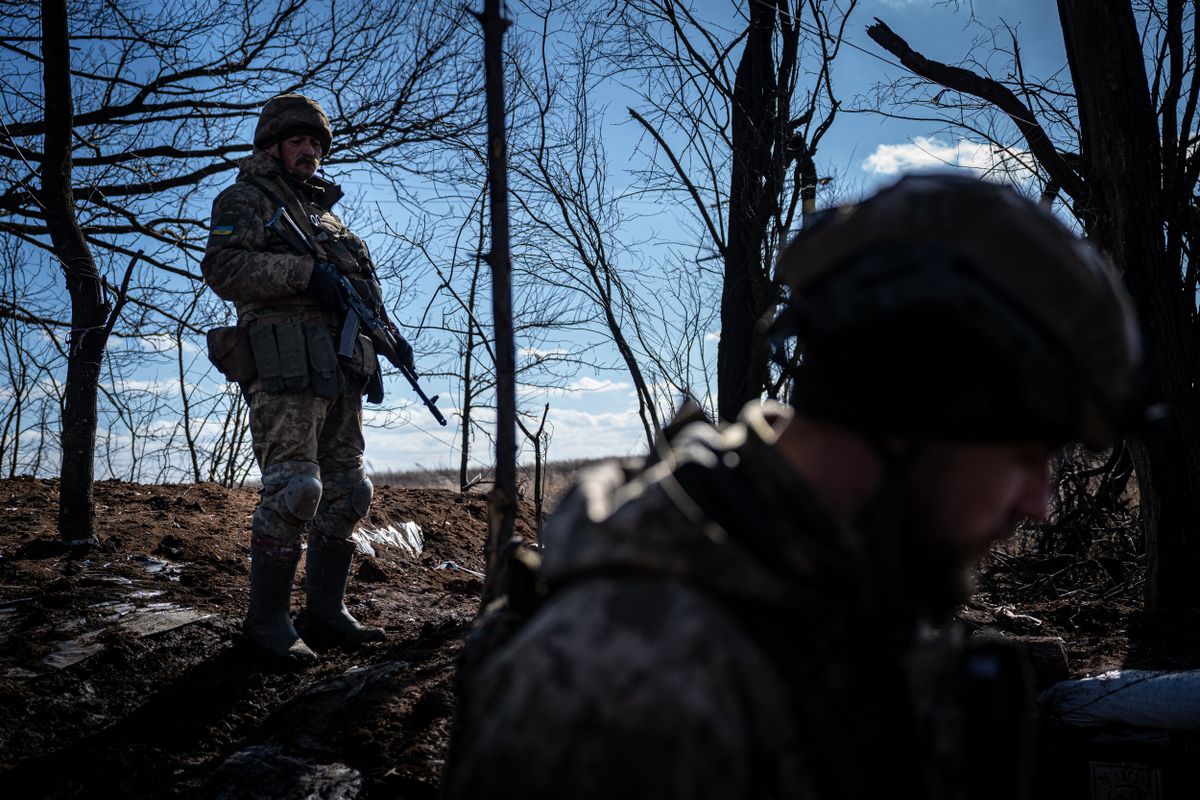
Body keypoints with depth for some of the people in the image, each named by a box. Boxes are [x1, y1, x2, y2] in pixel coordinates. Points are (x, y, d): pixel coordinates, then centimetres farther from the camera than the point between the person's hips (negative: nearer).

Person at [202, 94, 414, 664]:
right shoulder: (246, 200, 6)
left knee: (346, 492, 6)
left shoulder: (326, 214, 28)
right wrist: (304, 272, -19)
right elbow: (222, 268, -11)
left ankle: (325, 607, 13)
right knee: (294, 488, -16)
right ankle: (267, 617, -8)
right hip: (285, 363, -8)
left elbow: (359, 289, 29)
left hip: (341, 369, 8)